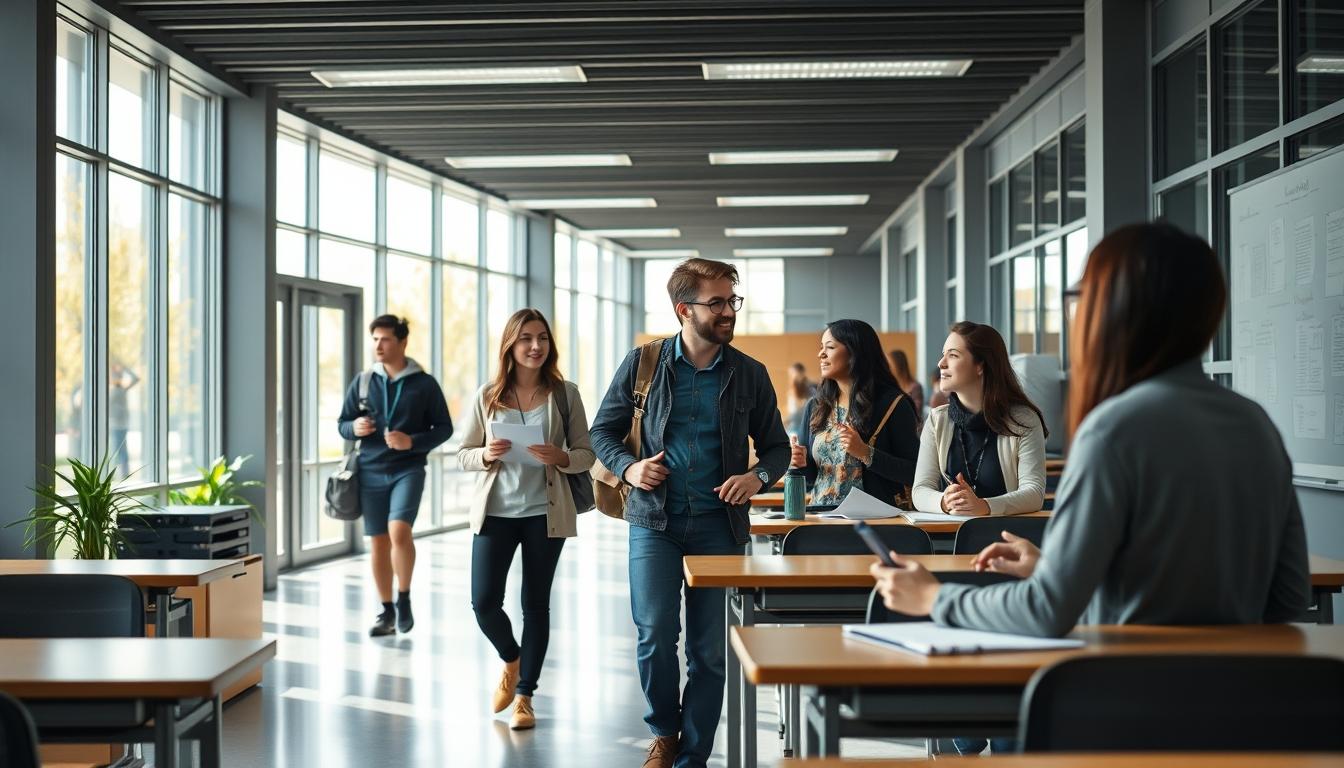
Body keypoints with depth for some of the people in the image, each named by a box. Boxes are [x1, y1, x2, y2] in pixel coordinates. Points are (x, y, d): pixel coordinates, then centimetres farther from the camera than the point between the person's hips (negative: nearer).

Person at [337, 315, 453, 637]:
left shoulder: (424, 384, -1)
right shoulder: (362, 382, 7)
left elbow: (444, 428, 2)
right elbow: (343, 424, 14)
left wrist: (413, 442, -14)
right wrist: (355, 428, -10)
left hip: (408, 469, -3)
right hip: (371, 472, 3)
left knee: (399, 531, -22)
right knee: (378, 542, 6)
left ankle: (404, 598, 0)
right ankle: (387, 612, 19)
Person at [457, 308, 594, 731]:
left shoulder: (565, 394, -1)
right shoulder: (487, 396, 1)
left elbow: (586, 453, 1)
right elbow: (463, 455, 6)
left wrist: (560, 458, -19)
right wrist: (486, 456, -15)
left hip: (545, 513, -1)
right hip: (495, 511, 1)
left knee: (536, 604, 7)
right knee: (484, 601, -3)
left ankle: (524, 695, 20)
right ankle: (511, 660, 29)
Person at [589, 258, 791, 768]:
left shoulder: (750, 375, 4)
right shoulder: (642, 365, 1)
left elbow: (777, 447, 12)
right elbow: (603, 430, 10)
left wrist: (759, 477, -9)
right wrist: (628, 468, -9)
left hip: (719, 524, 1)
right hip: (654, 520, -1)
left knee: (711, 648, 3)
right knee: (655, 633, -10)